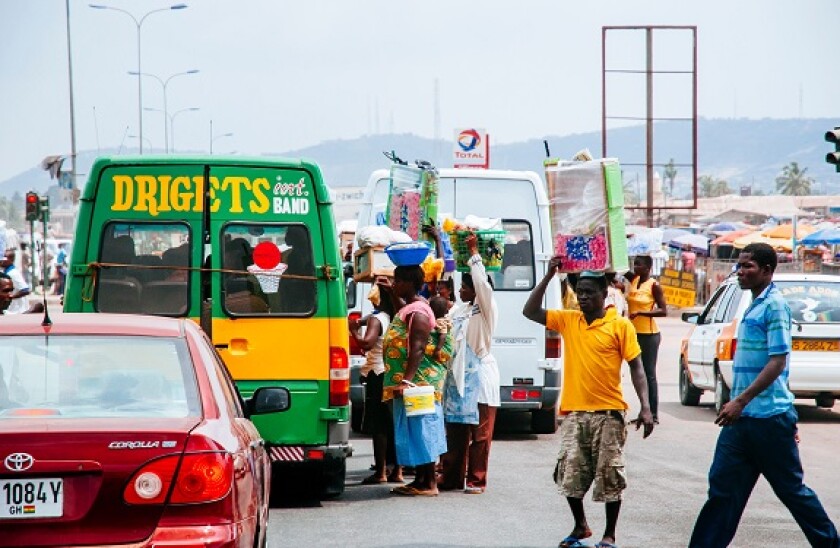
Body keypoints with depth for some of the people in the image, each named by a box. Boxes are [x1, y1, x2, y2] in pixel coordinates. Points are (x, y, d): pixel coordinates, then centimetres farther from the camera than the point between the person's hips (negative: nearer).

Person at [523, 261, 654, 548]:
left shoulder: (620, 326, -4)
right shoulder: (568, 321, 7)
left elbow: (636, 367, -4)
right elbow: (530, 311, 4)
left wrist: (645, 408, -11)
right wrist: (549, 276, -3)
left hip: (608, 413, -4)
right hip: (574, 413, 4)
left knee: (610, 476, 1)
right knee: (571, 475, 6)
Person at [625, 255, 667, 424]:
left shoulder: (654, 285, -10)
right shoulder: (632, 281, 7)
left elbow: (663, 311, -13)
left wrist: (641, 312, -20)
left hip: (649, 334, -7)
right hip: (634, 332, 7)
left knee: (649, 374, -6)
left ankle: (653, 414, -4)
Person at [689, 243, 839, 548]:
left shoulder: (774, 305, -13)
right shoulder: (755, 306, 15)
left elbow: (778, 362, -20)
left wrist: (740, 401, -23)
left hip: (769, 418, -9)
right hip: (742, 418, 9)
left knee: (791, 488, 2)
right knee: (723, 486, 4)